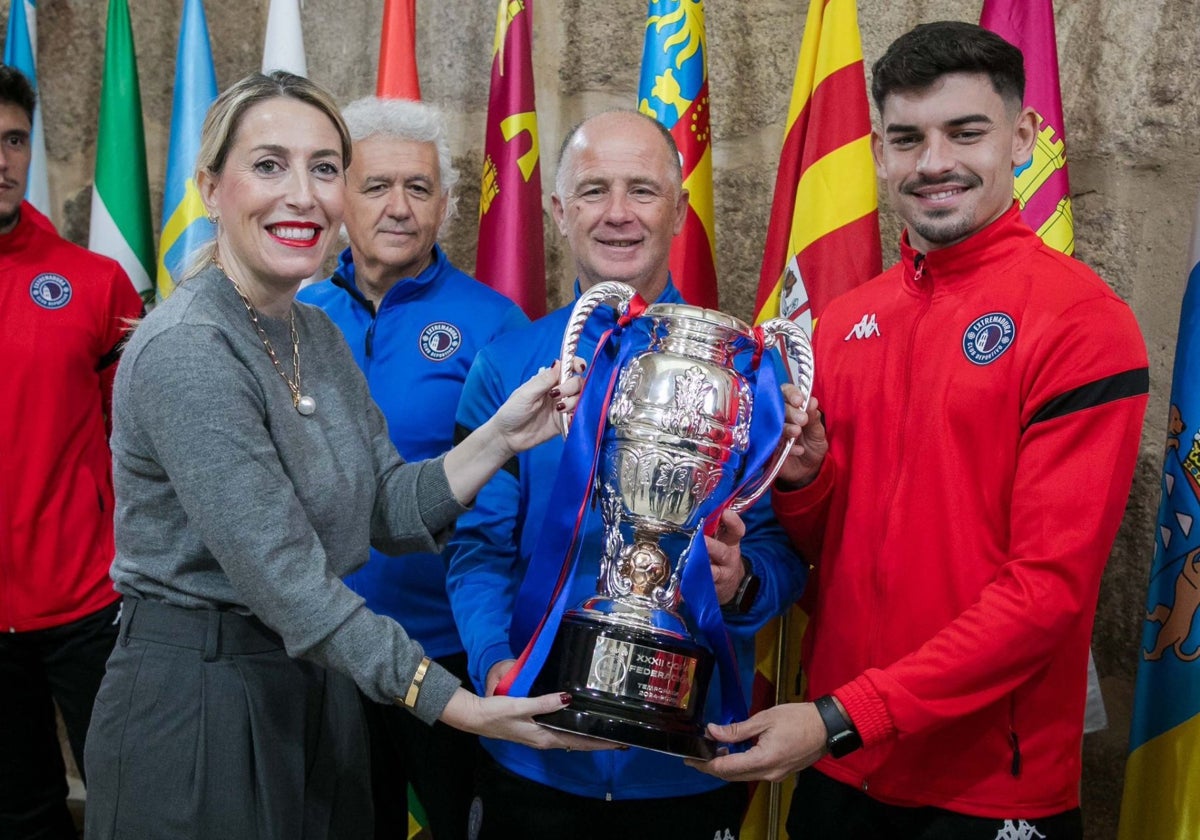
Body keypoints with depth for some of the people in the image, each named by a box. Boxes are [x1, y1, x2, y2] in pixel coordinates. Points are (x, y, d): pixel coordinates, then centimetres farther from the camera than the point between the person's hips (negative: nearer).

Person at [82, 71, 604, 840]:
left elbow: (393, 513, 3)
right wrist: (456, 705, -24)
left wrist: (501, 438, -12)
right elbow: (282, 578, -25)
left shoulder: (318, 334, 4)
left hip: (317, 690, 8)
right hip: (197, 709, -8)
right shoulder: (185, 351, -22)